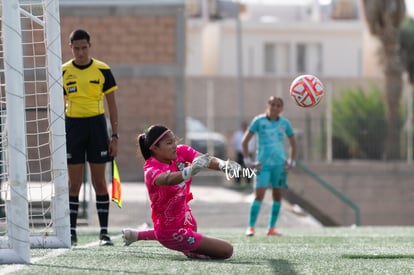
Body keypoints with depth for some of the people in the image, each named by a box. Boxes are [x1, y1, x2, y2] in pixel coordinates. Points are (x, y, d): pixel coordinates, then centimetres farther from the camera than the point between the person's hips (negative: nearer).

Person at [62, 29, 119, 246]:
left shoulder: (102, 70, 0)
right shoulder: (63, 72, 3)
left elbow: (112, 105, 4)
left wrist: (114, 136, -2)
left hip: (96, 125, -1)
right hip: (73, 126, 1)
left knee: (99, 182, 0)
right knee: (74, 183, 2)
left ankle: (104, 232, 4)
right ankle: (71, 232, 5)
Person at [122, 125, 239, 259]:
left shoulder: (181, 151, -10)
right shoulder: (151, 170, -29)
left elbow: (208, 160, -25)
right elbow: (167, 179, -52)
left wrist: (223, 164, -48)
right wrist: (189, 171, -73)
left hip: (185, 218, 8)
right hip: (173, 231, -8)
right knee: (226, 250, -7)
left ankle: (137, 235, 45)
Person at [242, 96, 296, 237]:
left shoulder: (285, 123, 6)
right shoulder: (259, 121, -2)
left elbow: (293, 144, 19)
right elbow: (244, 142, 1)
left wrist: (291, 162, 10)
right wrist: (248, 161, -4)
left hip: (280, 164, 3)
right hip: (263, 164, -3)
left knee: (277, 196, 3)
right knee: (259, 195, -13)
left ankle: (271, 228, 10)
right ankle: (251, 227, -11)